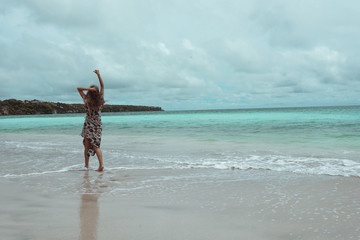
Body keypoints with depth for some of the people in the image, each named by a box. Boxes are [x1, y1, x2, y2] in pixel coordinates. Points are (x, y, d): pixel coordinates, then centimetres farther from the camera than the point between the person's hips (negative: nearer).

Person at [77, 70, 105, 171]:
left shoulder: (87, 100, -9)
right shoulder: (100, 100, -3)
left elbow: (79, 88, -2)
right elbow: (102, 86, 7)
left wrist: (89, 89, -14)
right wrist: (98, 75, 7)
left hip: (88, 126, -2)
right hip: (98, 126, 2)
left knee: (87, 147, 10)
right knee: (96, 146, 6)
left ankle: (86, 165, 17)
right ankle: (101, 164, -11)